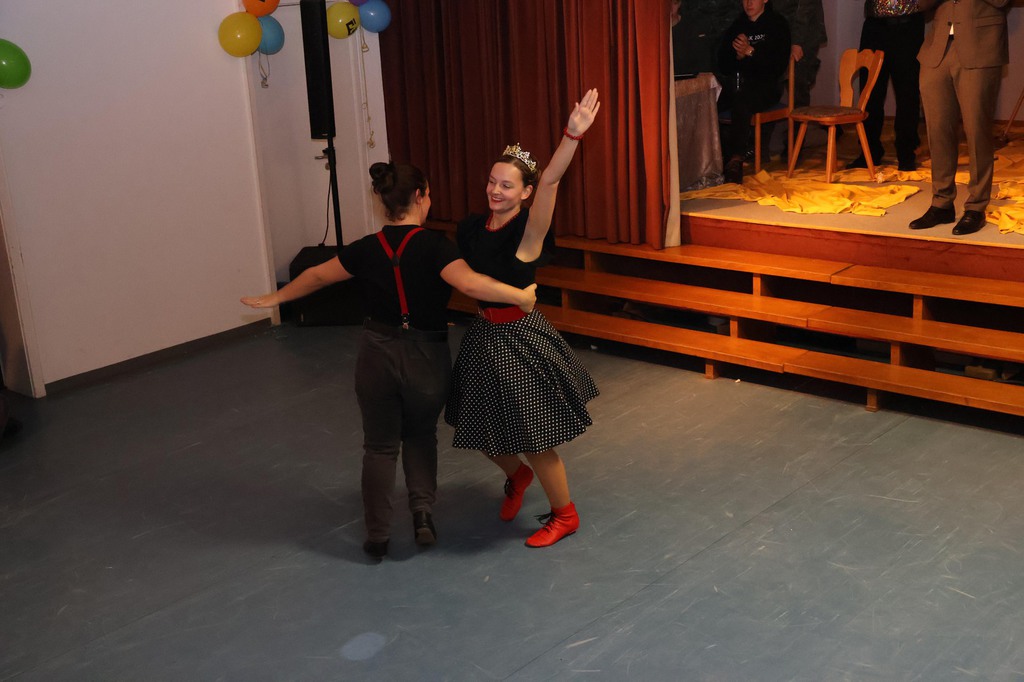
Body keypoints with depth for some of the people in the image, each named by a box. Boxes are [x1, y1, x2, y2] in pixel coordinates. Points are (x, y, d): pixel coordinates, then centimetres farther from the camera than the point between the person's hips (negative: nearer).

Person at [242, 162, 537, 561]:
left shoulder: (367, 249, -3)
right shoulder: (434, 246, -16)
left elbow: (317, 276, 10)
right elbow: (469, 283, -31)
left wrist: (274, 299, 24)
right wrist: (520, 296, -21)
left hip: (377, 354, 2)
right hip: (426, 358, -2)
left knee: (380, 445, 16)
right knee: (421, 435, 25)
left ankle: (377, 536, 22)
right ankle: (422, 512, 12)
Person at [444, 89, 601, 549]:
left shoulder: (528, 230, -18)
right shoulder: (470, 230, 0)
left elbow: (550, 182, -35)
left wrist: (573, 134, -48)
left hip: (521, 338, -6)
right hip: (482, 335, 6)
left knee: (533, 437, 3)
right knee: (482, 429, 19)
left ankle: (564, 515, 27)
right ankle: (517, 477, 51)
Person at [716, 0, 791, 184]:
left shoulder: (777, 24, 5)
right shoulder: (735, 27, 17)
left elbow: (779, 66, -6)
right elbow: (722, 65, 12)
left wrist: (750, 52, -17)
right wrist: (738, 55, -8)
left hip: (765, 86, -4)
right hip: (736, 84, 5)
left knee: (741, 101, -39)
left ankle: (736, 159, -43)